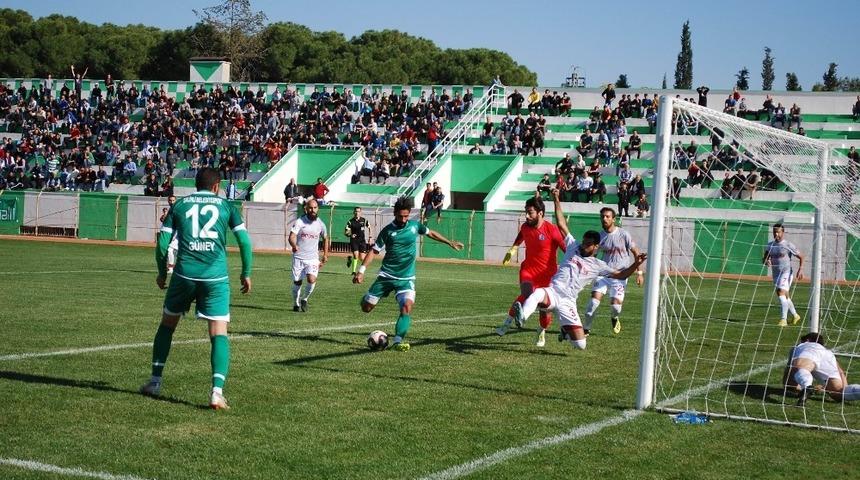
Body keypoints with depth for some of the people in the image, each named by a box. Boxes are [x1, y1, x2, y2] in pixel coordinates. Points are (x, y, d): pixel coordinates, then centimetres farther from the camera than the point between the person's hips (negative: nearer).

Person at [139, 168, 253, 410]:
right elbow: (244, 240, 2)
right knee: (219, 333, -1)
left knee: (167, 324, 21)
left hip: (184, 274, 1)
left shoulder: (179, 205, 12)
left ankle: (155, 382, 25)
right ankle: (217, 391, -17)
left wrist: (162, 273, 22)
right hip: (216, 277, -1)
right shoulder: (226, 206, 9)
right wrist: (246, 273, 13)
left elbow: (163, 242, 8)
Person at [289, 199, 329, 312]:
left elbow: (325, 239, 19)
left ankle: (304, 299, 9)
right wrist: (294, 245, -42)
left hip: (313, 257, 1)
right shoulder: (299, 221, -9)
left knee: (312, 280, -17)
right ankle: (296, 304, 28)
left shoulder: (320, 224, 2)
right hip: (299, 257, -1)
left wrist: (325, 255, 14)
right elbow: (292, 236, -21)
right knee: (297, 282, 5)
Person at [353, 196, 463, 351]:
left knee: (407, 306, -24)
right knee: (366, 308, 2)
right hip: (386, 276, -1)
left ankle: (397, 341, -23)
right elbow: (374, 251, -2)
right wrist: (361, 270, -11)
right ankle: (368, 297, 40)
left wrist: (450, 243, 24)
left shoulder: (414, 226, 2)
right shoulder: (387, 231, -5)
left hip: (406, 278, 1)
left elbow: (431, 233, 20)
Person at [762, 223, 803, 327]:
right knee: (784, 296, 17)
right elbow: (764, 259, 10)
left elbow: (801, 257, -4)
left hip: (786, 273, -7)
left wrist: (800, 270, -15)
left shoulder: (788, 245, -9)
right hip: (775, 274, 7)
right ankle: (795, 315, 35)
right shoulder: (770, 245, 8)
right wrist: (766, 261, -15)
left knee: (781, 294, -21)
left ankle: (783, 319, -22)